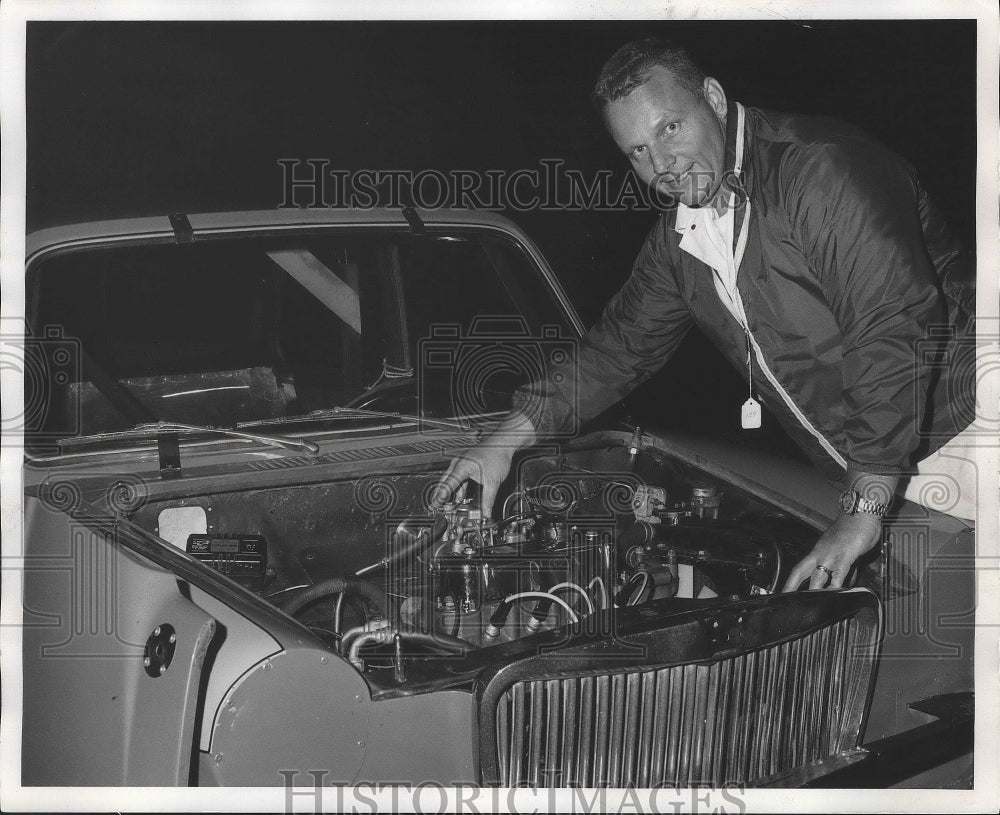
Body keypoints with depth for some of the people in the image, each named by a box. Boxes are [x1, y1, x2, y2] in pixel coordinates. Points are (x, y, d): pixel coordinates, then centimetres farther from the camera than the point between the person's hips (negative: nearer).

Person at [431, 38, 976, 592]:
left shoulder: (821, 171, -22)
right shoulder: (680, 236, 7)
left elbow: (893, 328, -29)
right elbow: (625, 342, 19)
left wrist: (863, 509, -31)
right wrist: (508, 438, 12)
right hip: (865, 470, 7)